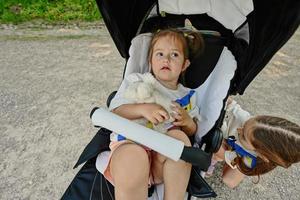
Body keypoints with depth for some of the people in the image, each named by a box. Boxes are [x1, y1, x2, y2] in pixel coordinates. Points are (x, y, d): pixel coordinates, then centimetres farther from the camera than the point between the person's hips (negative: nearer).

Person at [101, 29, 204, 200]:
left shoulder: (187, 96, 19)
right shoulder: (135, 81, 10)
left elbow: (193, 132, 19)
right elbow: (114, 112, -1)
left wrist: (187, 122, -6)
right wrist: (143, 109, -20)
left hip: (166, 154, 3)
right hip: (130, 143, -2)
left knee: (178, 137, -31)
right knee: (133, 158, -37)